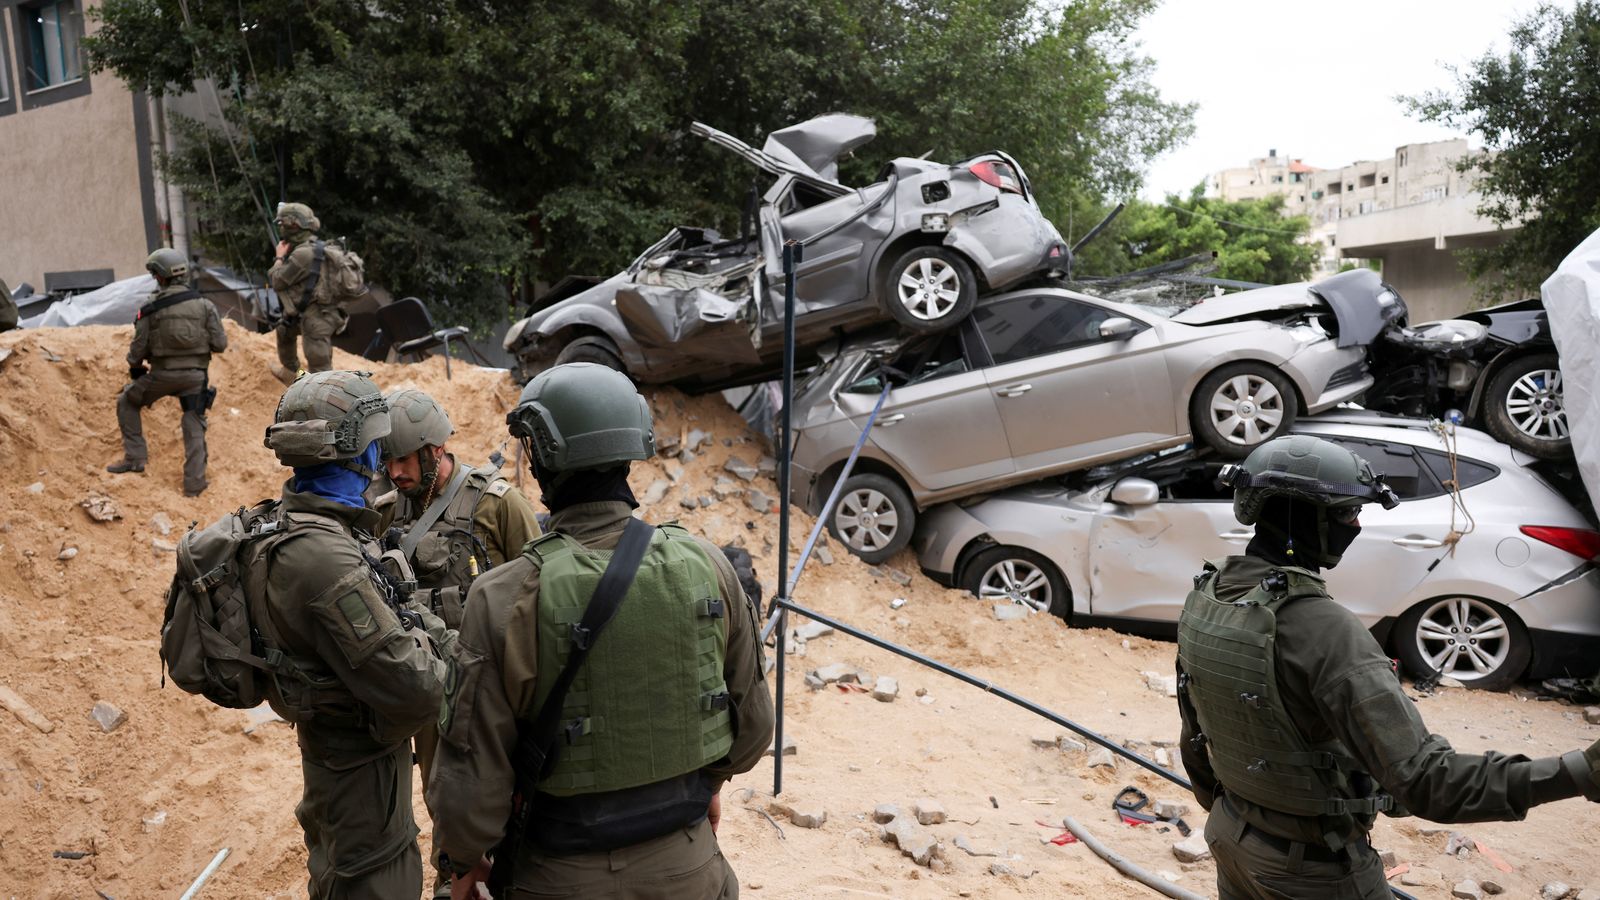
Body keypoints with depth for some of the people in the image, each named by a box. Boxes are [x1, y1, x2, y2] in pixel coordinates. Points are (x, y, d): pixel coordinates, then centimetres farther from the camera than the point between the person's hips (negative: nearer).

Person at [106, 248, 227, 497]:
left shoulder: (151, 308, -6)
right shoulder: (204, 305, -2)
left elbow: (138, 347, -2)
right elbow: (220, 344, -3)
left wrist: (134, 369, 19)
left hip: (163, 374, -1)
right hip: (195, 375, 1)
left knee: (127, 402, 23)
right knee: (194, 427, 12)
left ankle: (134, 457, 20)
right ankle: (194, 483, 10)